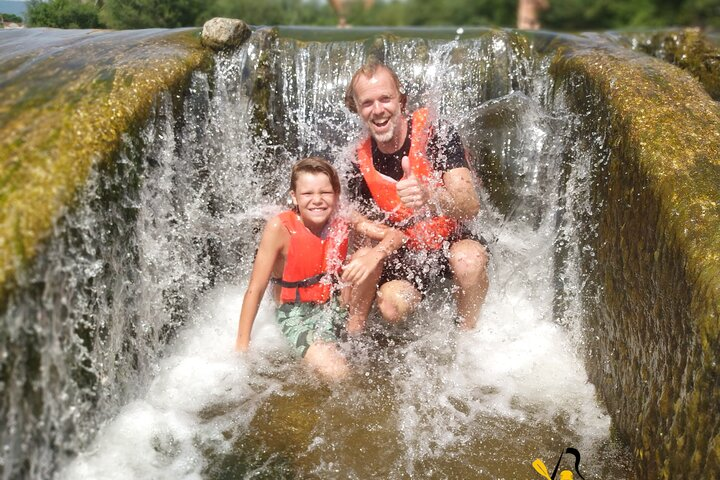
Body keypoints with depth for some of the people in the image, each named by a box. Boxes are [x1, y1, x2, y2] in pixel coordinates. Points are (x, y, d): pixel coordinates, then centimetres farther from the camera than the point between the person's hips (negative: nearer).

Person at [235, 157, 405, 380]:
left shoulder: (343, 219, -14)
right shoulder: (280, 228, -24)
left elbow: (396, 235, -18)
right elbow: (255, 289, -19)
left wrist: (372, 258, -40)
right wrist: (242, 345, -15)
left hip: (338, 302, 5)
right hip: (298, 313, -5)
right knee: (336, 373, -24)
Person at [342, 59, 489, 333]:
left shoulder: (438, 135, -17)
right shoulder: (361, 164, -6)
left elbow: (471, 207, -28)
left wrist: (430, 197, -49)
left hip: (452, 241, -1)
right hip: (409, 253, 2)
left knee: (468, 259, -36)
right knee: (392, 305, -28)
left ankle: (468, 333, -9)